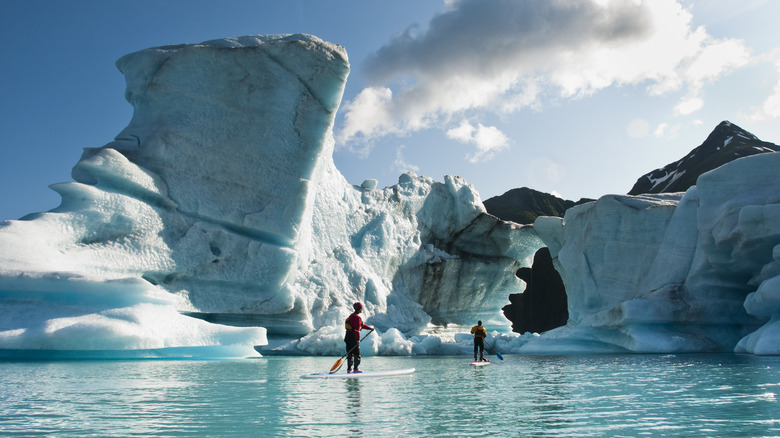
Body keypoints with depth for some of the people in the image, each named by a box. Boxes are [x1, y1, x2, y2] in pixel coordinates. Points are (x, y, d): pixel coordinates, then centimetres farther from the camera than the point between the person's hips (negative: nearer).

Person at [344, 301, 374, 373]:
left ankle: (349, 369, 11)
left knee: (350, 354, 11)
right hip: (353, 337, -9)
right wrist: (358, 339, -23)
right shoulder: (357, 317, -14)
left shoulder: (352, 316, 18)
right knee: (357, 354, -2)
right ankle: (355, 369, -3)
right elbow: (357, 329, -21)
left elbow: (361, 325, 27)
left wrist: (369, 328, 29)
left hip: (348, 336, 9)